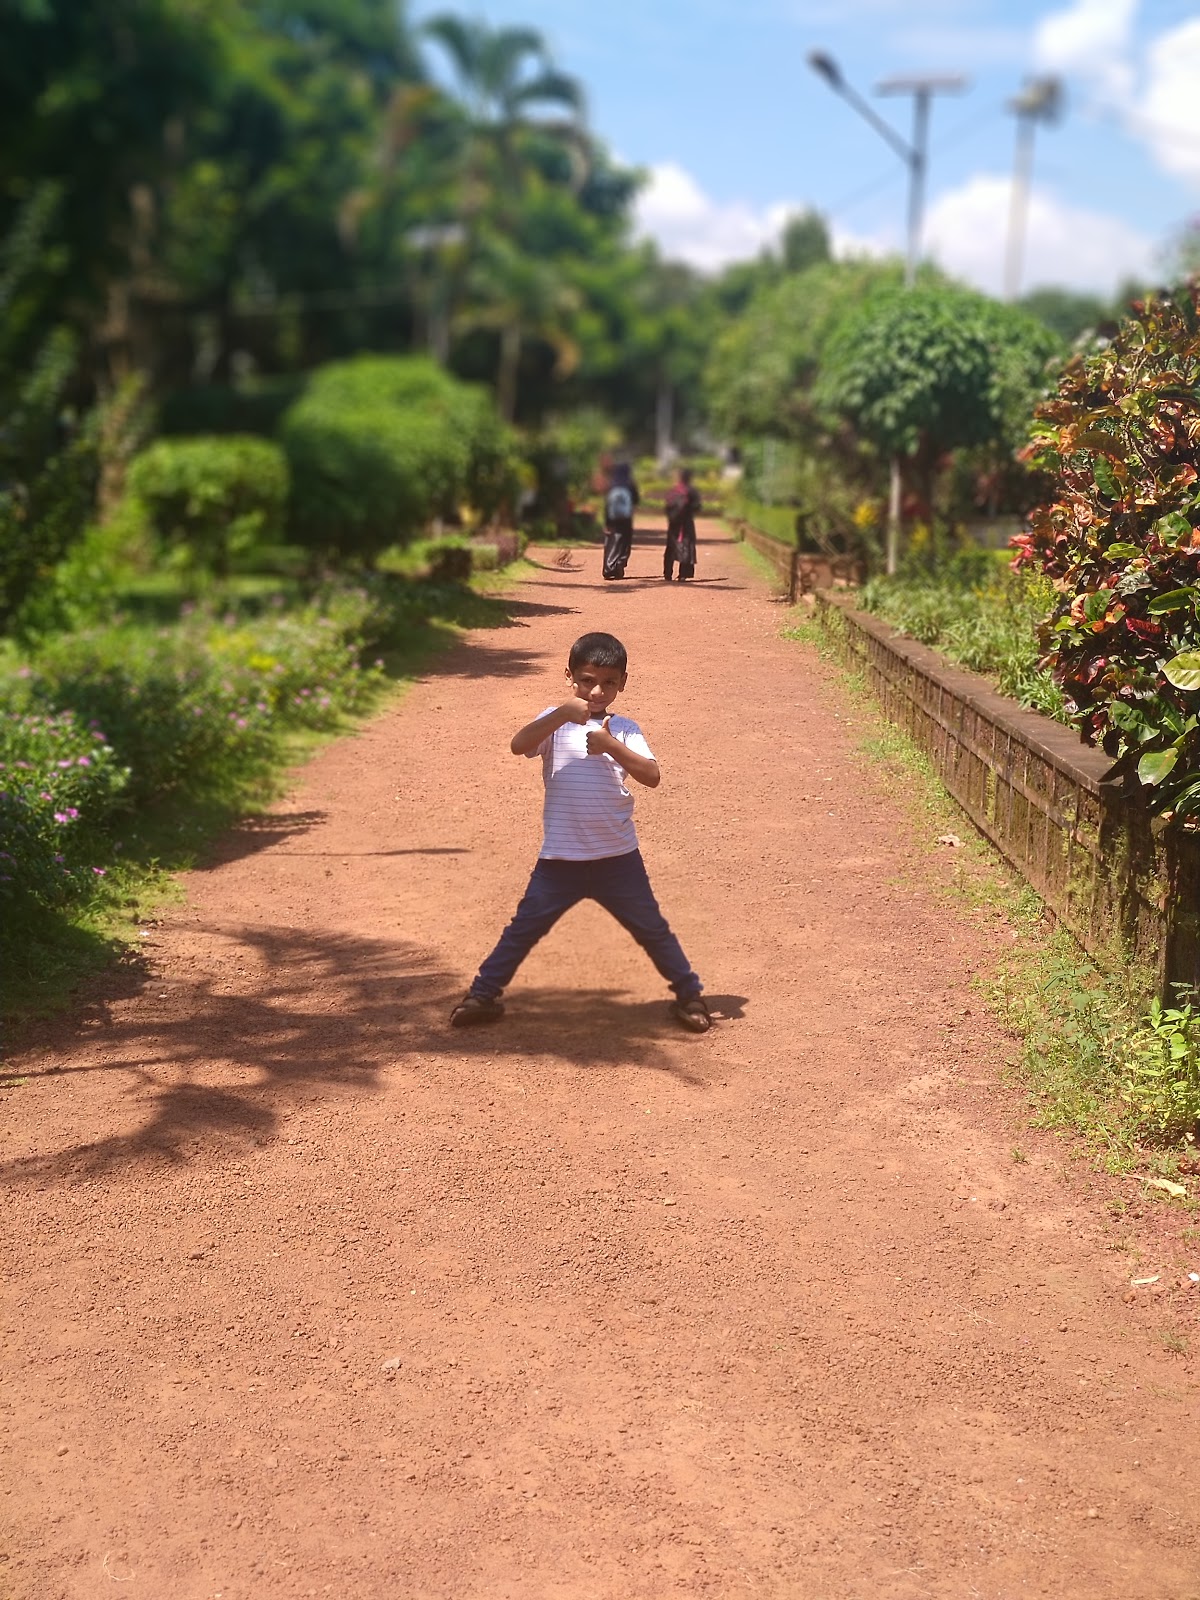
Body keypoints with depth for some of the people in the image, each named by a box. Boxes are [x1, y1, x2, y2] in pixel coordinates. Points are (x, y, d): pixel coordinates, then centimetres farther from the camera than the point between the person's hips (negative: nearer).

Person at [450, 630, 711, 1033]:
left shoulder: (624, 730, 1)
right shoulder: (555, 722, -1)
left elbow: (652, 776, -14)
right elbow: (518, 745, -22)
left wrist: (612, 746, -28)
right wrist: (563, 713, -32)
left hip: (618, 857, 1)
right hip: (560, 859, 0)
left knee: (652, 929, 9)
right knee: (524, 928, 4)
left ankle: (689, 995, 23)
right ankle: (482, 994, 17)